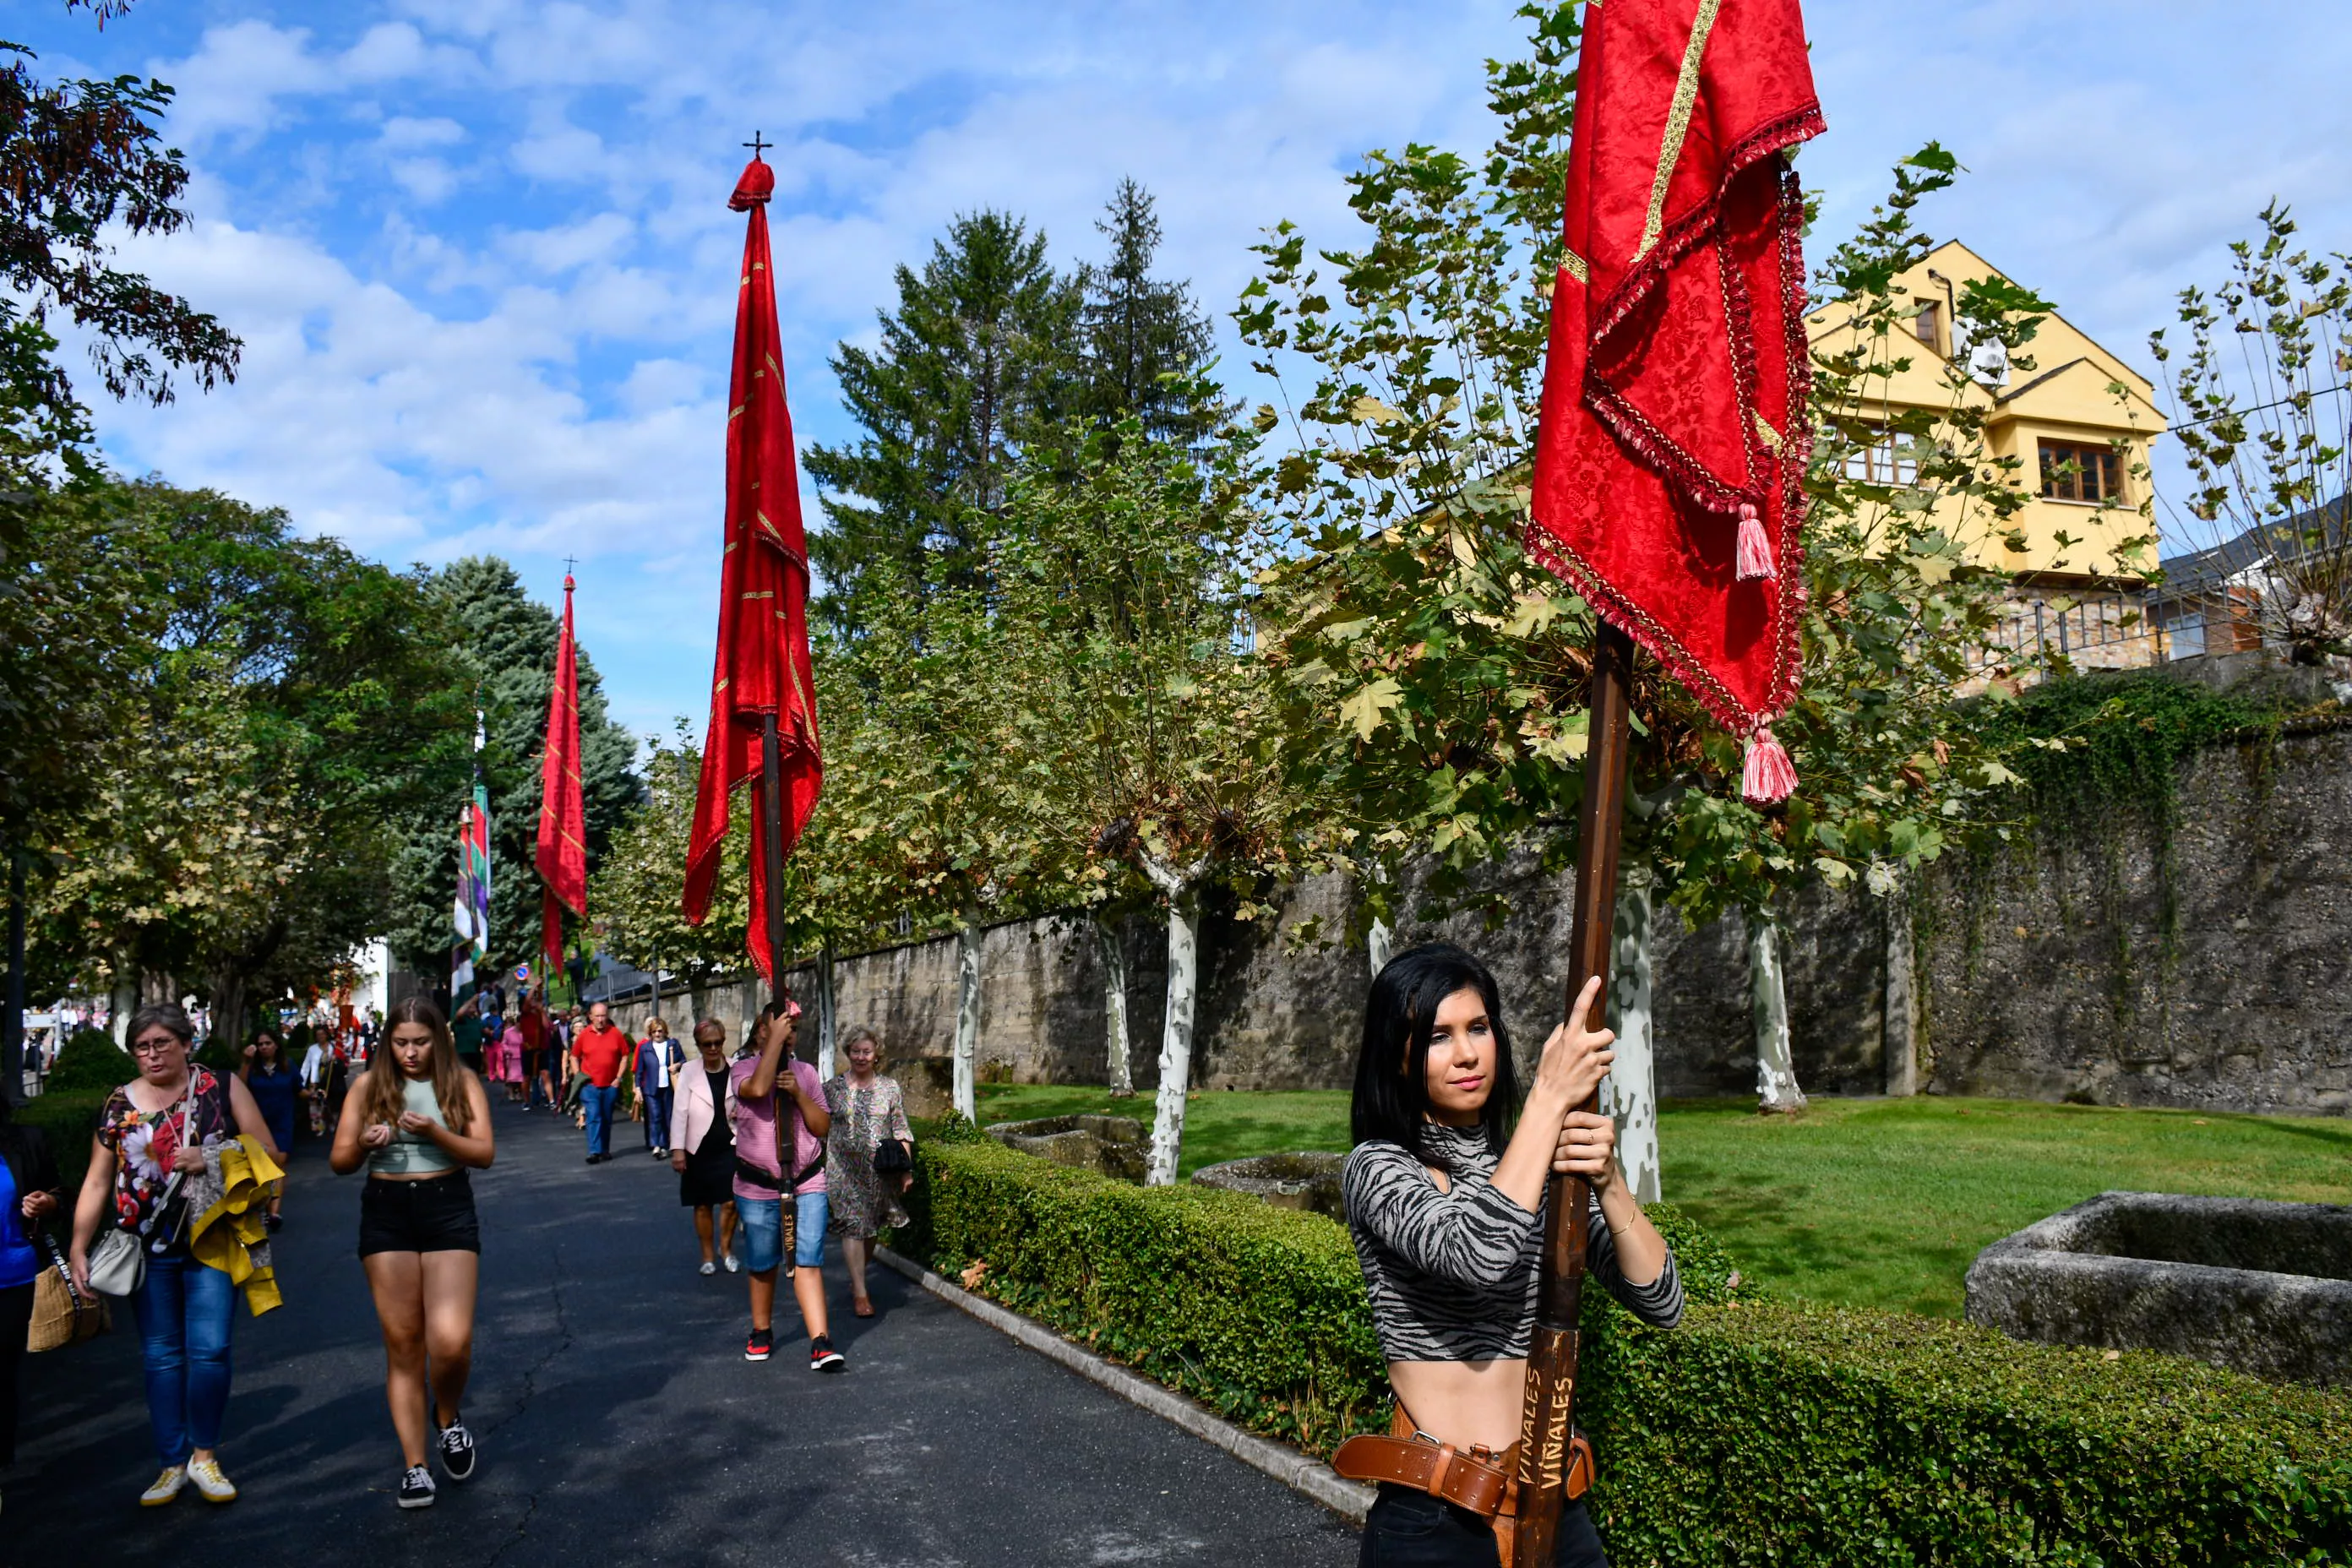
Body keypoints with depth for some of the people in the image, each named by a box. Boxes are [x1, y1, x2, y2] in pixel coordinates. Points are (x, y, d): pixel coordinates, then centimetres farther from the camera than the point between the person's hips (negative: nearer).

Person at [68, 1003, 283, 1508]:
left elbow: (268, 1153, -1)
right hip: (147, 1248, 2)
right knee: (161, 1356, 7)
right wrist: (78, 1247, -5)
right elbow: (97, 1182, 4)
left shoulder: (222, 1088, 0)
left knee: (209, 1350, -7)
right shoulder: (120, 1104, 6)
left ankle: (204, 1455, 11)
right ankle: (173, 1463, 18)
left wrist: (212, 1158, -16)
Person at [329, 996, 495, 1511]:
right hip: (386, 1213, 2)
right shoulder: (369, 1085, 6)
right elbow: (339, 1161, 6)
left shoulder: (462, 1083, 2)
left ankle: (449, 1417, 19)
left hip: (448, 1208, -1)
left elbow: (485, 1153, -5)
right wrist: (364, 1144, -16)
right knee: (403, 1345, 3)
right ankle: (414, 1464, 13)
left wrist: (434, 1133, -20)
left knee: (451, 1342, -13)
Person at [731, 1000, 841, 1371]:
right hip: (758, 1188, -1)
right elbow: (758, 1088, -28)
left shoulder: (805, 1072, 9)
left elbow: (824, 1126, 4)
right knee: (763, 1265, 11)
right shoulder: (743, 1068, -2)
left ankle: (820, 1343, -11)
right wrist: (775, 1039, -21)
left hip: (807, 1185, 1)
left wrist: (798, 1093, -10)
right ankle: (761, 1332, 31)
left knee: (808, 1261, -7)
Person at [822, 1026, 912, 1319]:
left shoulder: (890, 1088, 4)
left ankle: (857, 1278, 30)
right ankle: (860, 1293, -3)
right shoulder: (832, 1087, 1)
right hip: (845, 1170, -2)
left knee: (872, 1228, 10)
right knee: (854, 1226, -8)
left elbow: (901, 1131, 5)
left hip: (880, 1171, 2)